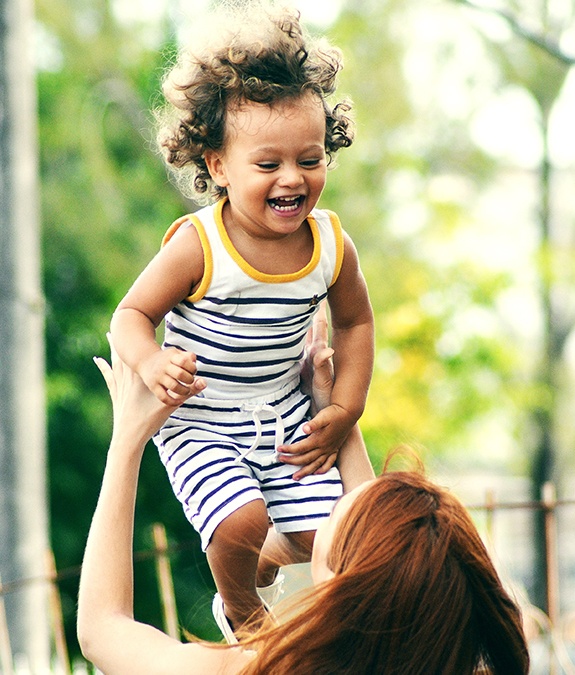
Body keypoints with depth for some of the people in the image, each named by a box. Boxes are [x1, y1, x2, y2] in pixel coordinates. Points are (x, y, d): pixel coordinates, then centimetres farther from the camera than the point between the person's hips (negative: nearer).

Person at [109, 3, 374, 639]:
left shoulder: (331, 244, -10)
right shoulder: (198, 247, -24)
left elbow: (354, 322, 8)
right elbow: (132, 312, -14)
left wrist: (344, 411, 2)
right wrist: (150, 362, -36)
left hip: (285, 415, 5)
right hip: (200, 424, -4)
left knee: (320, 534, -1)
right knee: (241, 522, -24)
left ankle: (263, 566, 37)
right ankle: (240, 610, 11)